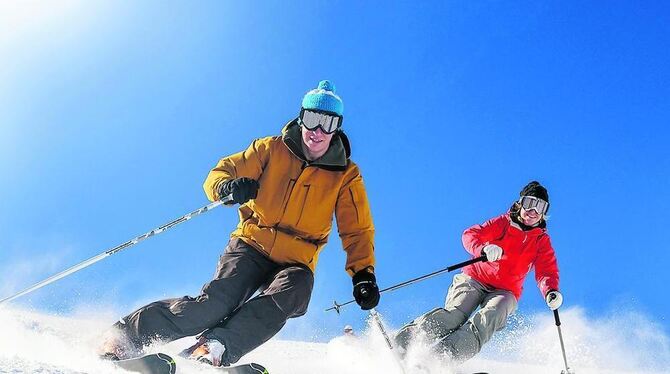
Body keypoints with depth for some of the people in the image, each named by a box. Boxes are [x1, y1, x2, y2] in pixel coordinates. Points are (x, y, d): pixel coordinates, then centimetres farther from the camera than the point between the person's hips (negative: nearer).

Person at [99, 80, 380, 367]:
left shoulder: (346, 176, 2)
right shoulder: (272, 149, 1)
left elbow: (357, 232, 3)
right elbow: (220, 172, 0)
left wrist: (363, 274, -12)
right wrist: (228, 187, -24)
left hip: (295, 264, 1)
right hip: (251, 247, -1)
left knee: (285, 297, -33)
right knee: (215, 302, -23)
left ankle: (214, 346, -41)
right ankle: (127, 334, -14)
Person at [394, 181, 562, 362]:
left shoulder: (542, 241, 8)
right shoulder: (503, 223, 3)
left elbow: (547, 271, -4)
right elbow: (470, 235, -10)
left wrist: (551, 292, -27)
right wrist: (484, 249, -33)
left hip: (504, 291, 1)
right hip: (475, 278, -1)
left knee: (487, 319, -30)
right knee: (455, 313, -26)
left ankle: (442, 354, -47)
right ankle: (402, 341, -30)